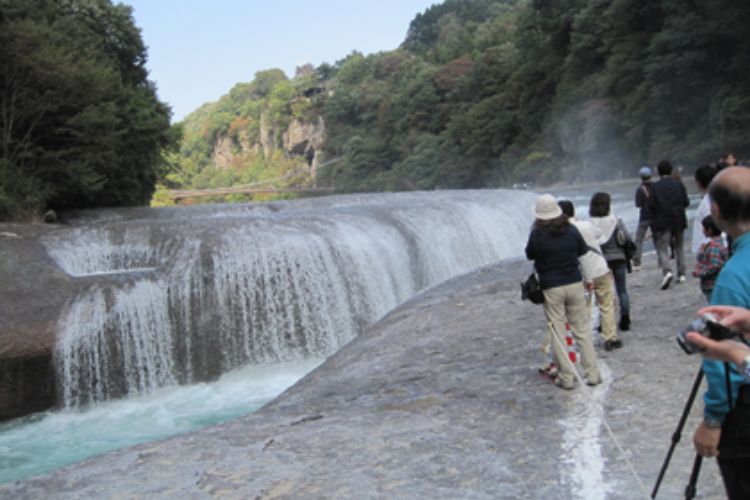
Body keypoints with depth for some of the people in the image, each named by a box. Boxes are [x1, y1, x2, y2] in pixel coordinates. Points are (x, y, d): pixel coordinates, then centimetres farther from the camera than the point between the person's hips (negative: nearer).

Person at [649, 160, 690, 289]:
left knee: (662, 248, -3)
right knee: (679, 247, 17)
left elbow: (651, 205, -13)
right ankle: (681, 274, 18)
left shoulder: (655, 186, -7)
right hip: (678, 221, 4)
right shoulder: (679, 184, 2)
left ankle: (667, 271, -25)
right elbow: (686, 202, -2)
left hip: (662, 222, -4)